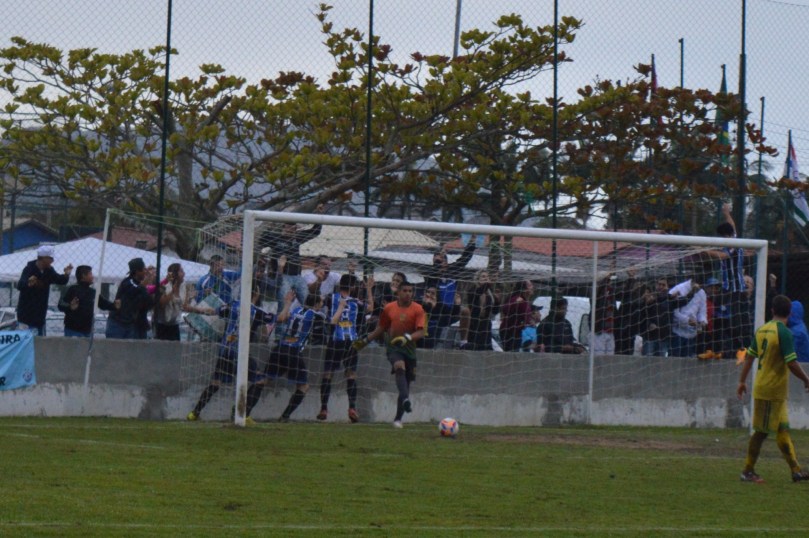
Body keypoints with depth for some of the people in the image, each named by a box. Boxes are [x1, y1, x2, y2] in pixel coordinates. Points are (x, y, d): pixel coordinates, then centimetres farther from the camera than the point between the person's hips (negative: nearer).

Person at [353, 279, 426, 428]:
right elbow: (380, 329, 17)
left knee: (406, 383, 4)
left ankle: (398, 419, 15)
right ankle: (406, 400, -53)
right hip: (393, 347, -1)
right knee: (400, 367, -33)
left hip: (409, 349, 1)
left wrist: (407, 337, -28)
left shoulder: (417, 309, -2)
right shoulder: (389, 308, 4)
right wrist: (365, 341, 18)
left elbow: (421, 332, -11)